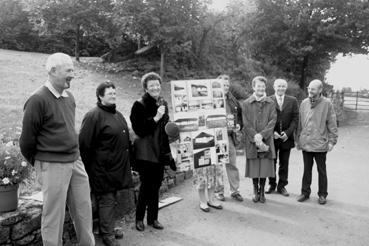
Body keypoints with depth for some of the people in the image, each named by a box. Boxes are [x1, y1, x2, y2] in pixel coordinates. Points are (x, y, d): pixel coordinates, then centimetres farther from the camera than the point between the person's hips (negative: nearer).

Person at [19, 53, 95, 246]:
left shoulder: (69, 98, 8)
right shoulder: (38, 100, -13)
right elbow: (27, 138, -8)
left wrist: (74, 155, 16)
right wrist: (38, 164, 4)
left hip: (75, 162, 7)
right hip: (52, 165, -6)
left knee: (84, 210, 14)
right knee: (54, 216, 6)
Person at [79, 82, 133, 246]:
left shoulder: (118, 115, 15)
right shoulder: (94, 115, -13)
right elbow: (84, 144, -15)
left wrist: (126, 163, 20)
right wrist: (88, 168, -14)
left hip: (118, 167, 8)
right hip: (102, 169, -8)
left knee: (112, 199, 17)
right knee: (106, 200, -1)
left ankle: (108, 228, 31)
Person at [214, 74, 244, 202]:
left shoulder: (232, 100, 11)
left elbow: (240, 114, 20)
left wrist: (239, 125, 3)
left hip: (230, 136, 4)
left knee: (232, 165, 8)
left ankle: (235, 191, 18)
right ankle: (219, 191, 19)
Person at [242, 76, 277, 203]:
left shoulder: (270, 103, 6)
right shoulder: (246, 104, 3)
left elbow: (273, 120, -2)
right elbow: (246, 124, -3)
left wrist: (262, 135, -14)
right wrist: (255, 137, -14)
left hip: (266, 140, 1)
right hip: (252, 141, -1)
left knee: (265, 167, 3)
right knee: (254, 167, 4)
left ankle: (262, 191, 19)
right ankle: (255, 191, 20)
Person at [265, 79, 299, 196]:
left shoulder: (292, 101, 5)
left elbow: (295, 118, 1)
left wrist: (288, 132, -10)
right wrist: (272, 132, -12)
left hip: (286, 137, 1)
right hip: (271, 137, -1)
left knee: (284, 163, 8)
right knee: (271, 162, 8)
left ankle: (282, 186, 21)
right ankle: (272, 184, 23)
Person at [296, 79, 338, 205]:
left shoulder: (327, 104, -6)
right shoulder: (304, 103, 5)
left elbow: (332, 124, -3)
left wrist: (332, 141, -6)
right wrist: (299, 139, 11)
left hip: (320, 144, -3)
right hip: (305, 143, 3)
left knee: (322, 171, 9)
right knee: (307, 170, 13)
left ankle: (322, 194, 22)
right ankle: (305, 192, 24)